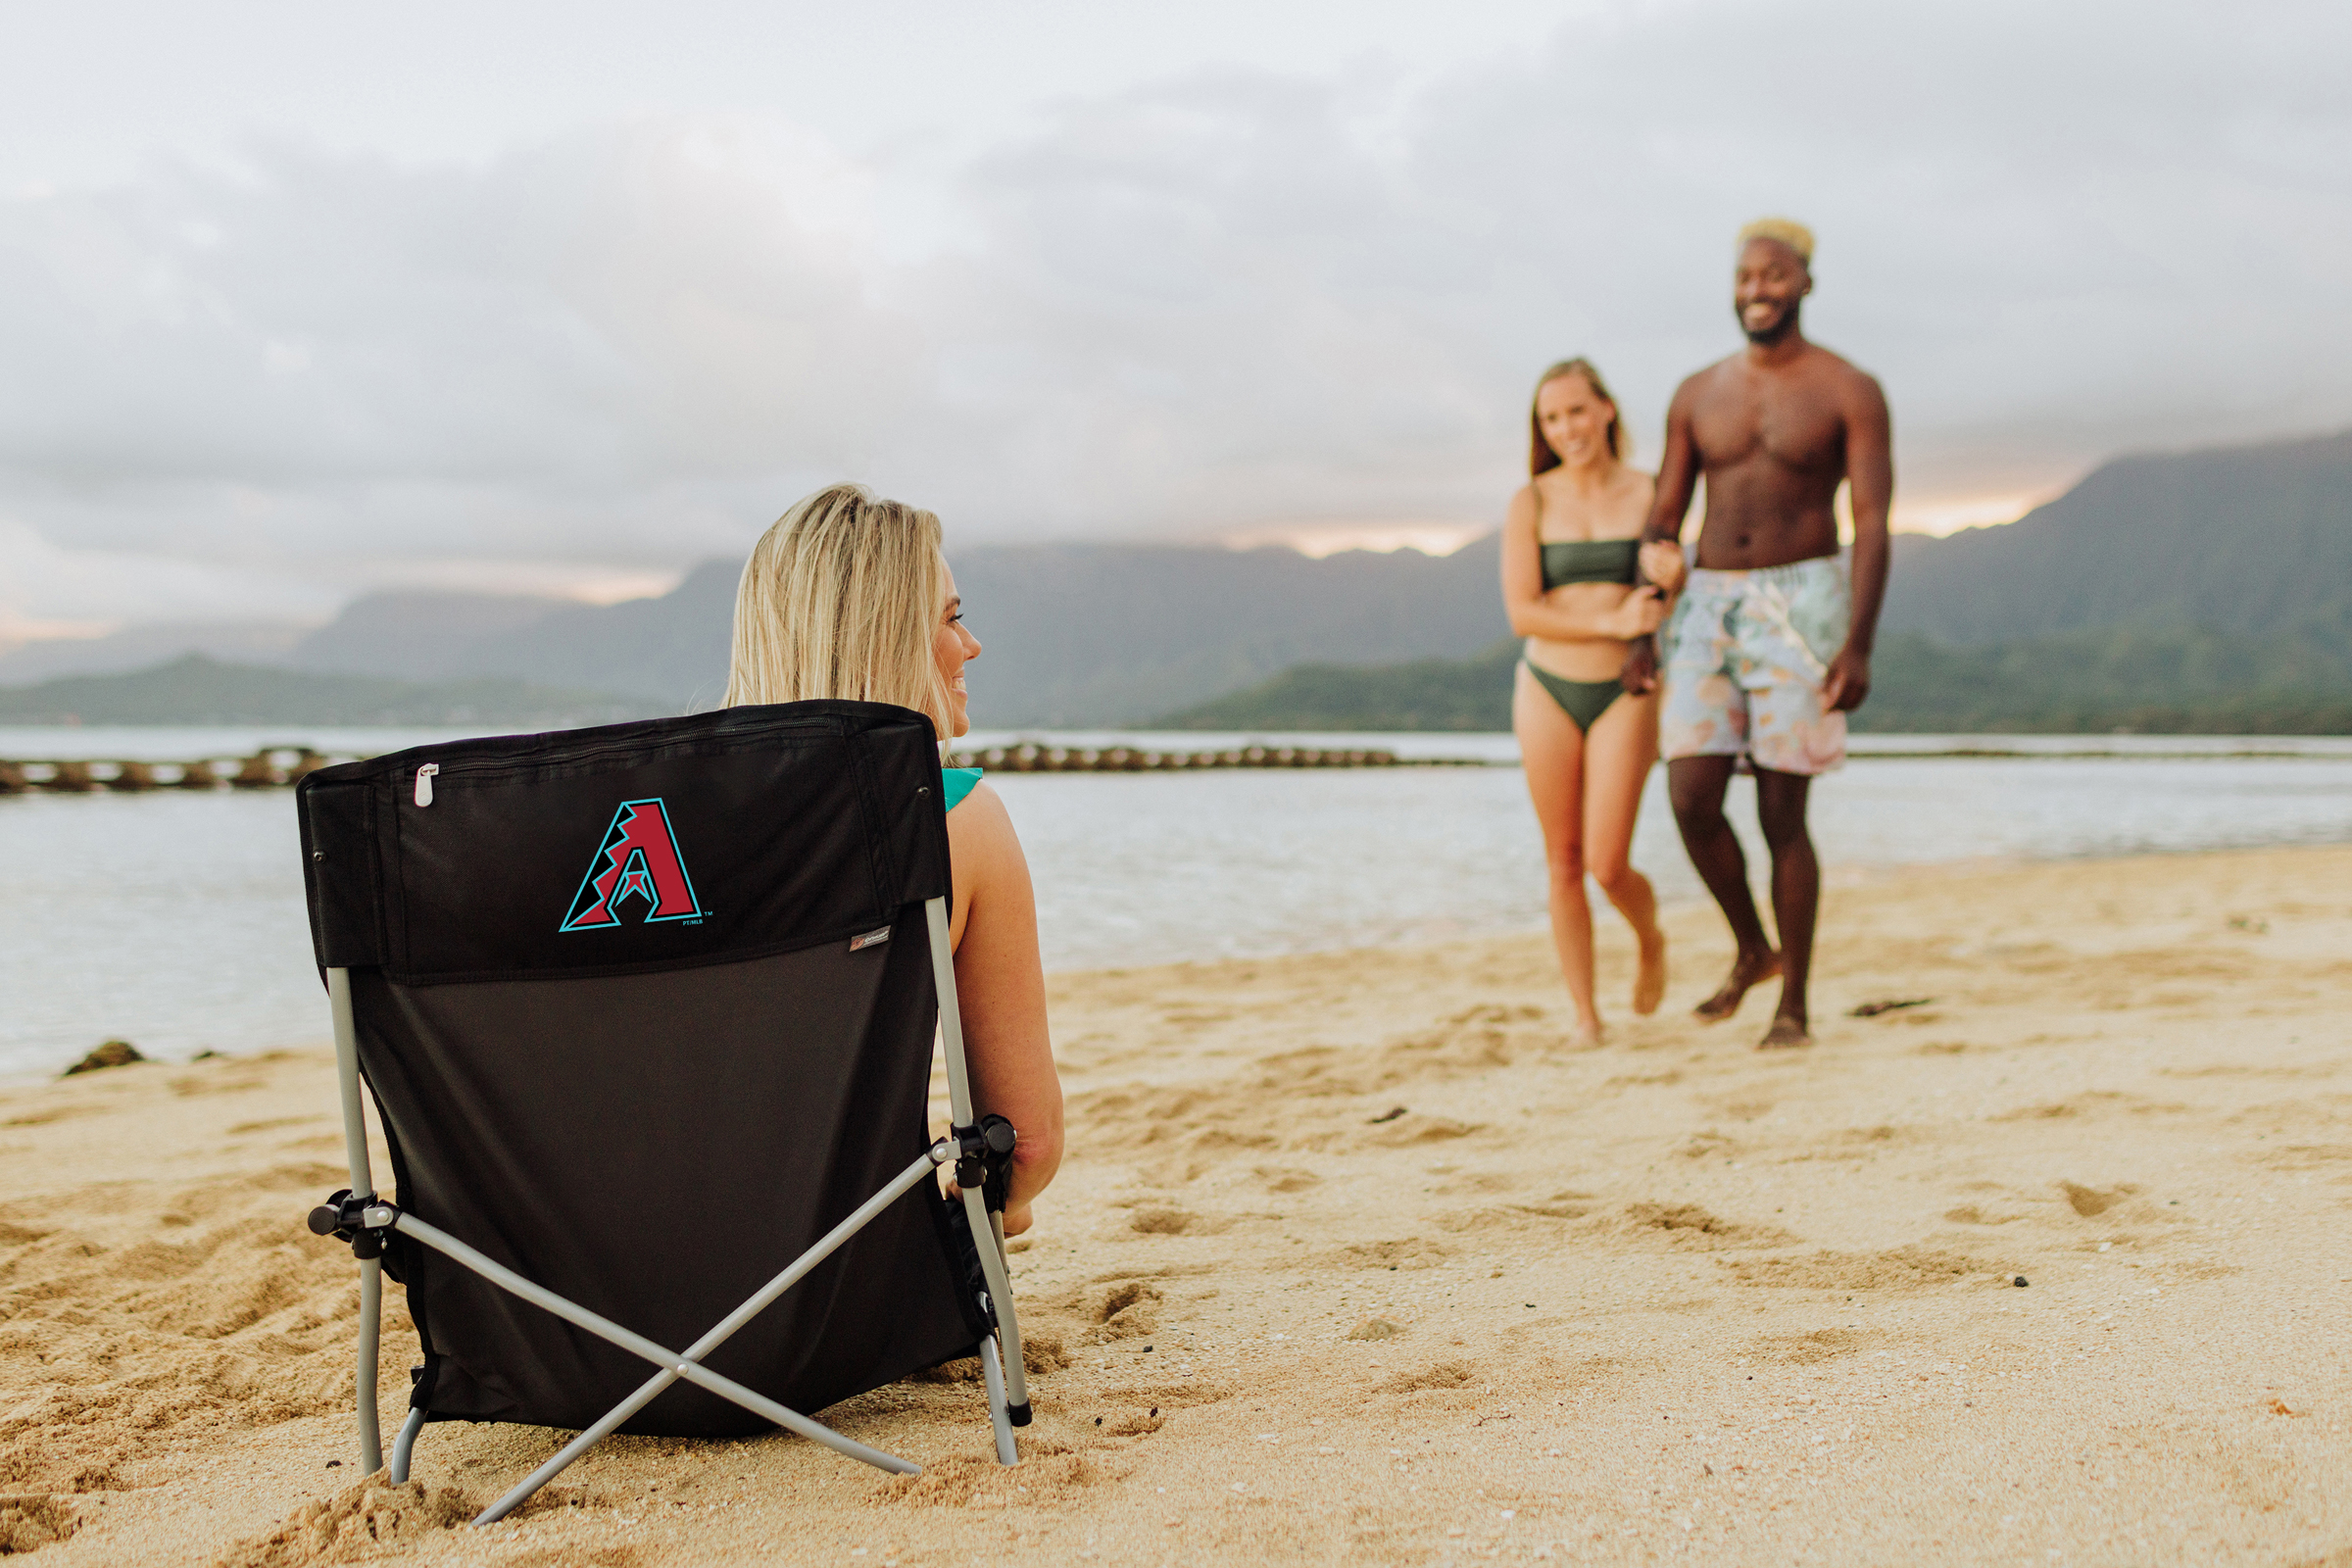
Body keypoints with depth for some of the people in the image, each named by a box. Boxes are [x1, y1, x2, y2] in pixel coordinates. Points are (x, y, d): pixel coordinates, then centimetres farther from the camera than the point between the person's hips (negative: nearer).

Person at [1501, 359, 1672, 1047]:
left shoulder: (1652, 495, 0)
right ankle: (1584, 1013, 17)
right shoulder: (1531, 503, -2)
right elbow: (1522, 613, -9)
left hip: (1624, 693, -1)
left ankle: (1651, 940, 24)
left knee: (1608, 865, -10)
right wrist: (1612, 624, -18)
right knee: (1564, 862, 5)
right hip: (1548, 688, 1)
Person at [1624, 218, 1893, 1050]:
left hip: (1799, 606, -4)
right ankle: (1752, 950, 20)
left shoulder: (1850, 392, -2)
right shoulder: (1697, 395, 10)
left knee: (1782, 815, -4)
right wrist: (1641, 633, 4)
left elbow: (1873, 523, -8)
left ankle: (1795, 1004, 9)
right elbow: (1662, 520, 12)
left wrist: (1859, 645, -18)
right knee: (1692, 803, -6)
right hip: (1708, 608, 4)